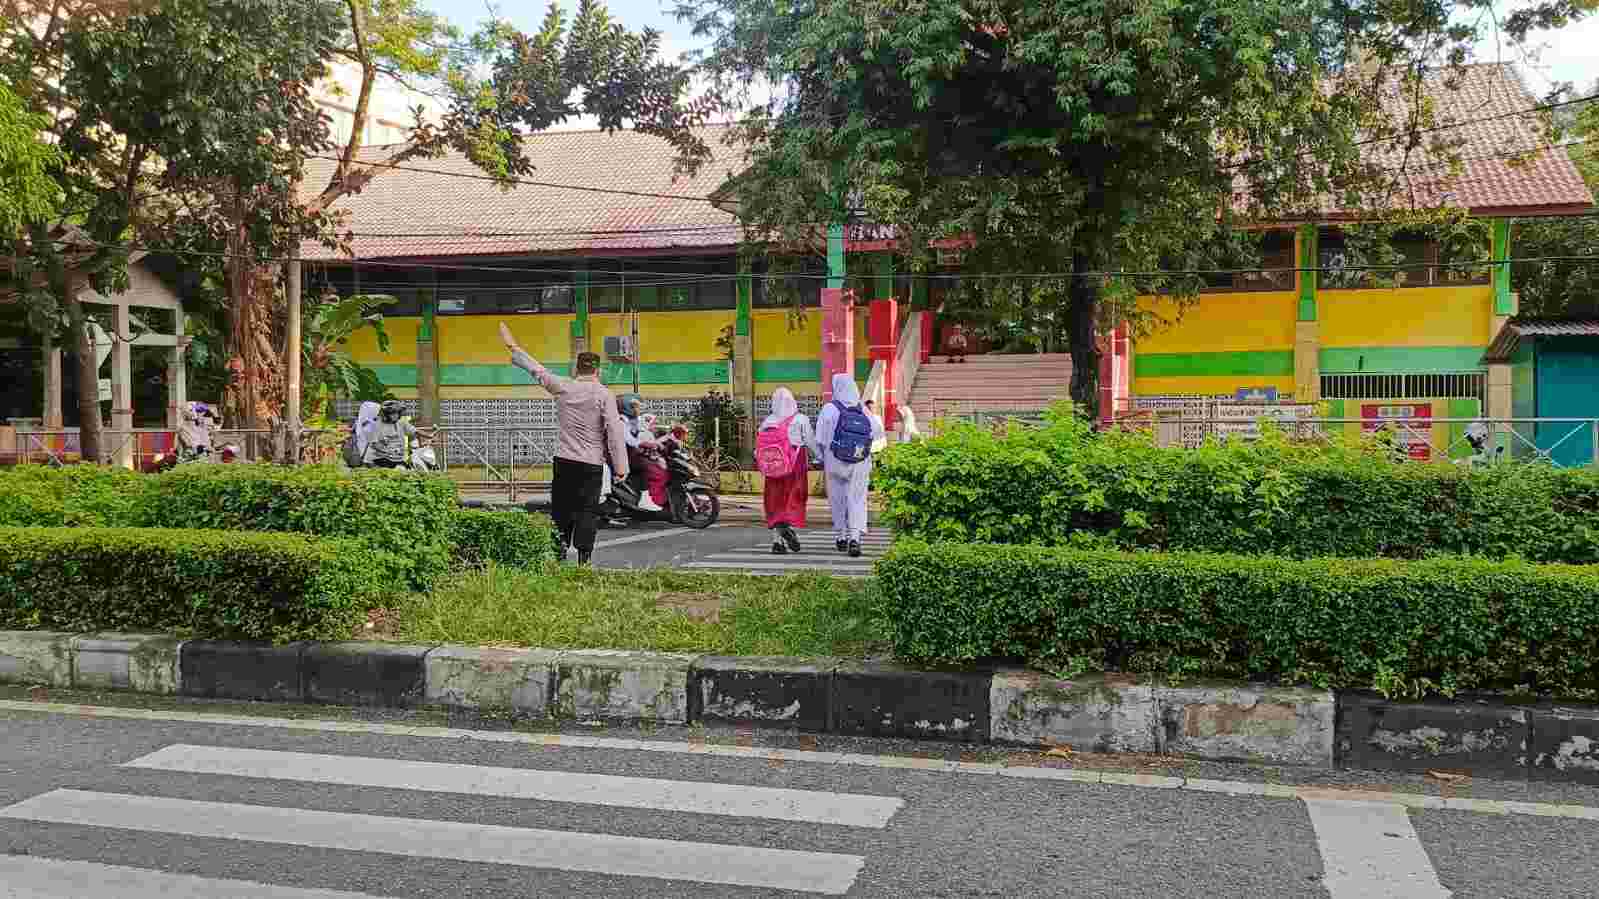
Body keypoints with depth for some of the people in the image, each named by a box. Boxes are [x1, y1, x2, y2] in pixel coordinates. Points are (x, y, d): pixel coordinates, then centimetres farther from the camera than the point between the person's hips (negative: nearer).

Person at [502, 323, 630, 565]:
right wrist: (620, 467, -8)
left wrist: (513, 347, 30)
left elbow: (538, 371, 16)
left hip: (564, 460, 2)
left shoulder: (563, 387, 2)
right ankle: (584, 558, -2)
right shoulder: (604, 395, -6)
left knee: (561, 508, 12)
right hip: (592, 463, -2)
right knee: (586, 510, 0)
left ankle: (560, 550, 9)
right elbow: (615, 431, -11)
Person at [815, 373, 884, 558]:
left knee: (837, 499, 14)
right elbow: (878, 432, 6)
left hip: (836, 462, -1)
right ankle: (855, 536, -16)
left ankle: (841, 537, 23)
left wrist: (821, 458, 6)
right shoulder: (863, 411, 1)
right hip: (861, 463, 1)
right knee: (857, 499, 1)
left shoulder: (829, 409, -7)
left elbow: (820, 439, -8)